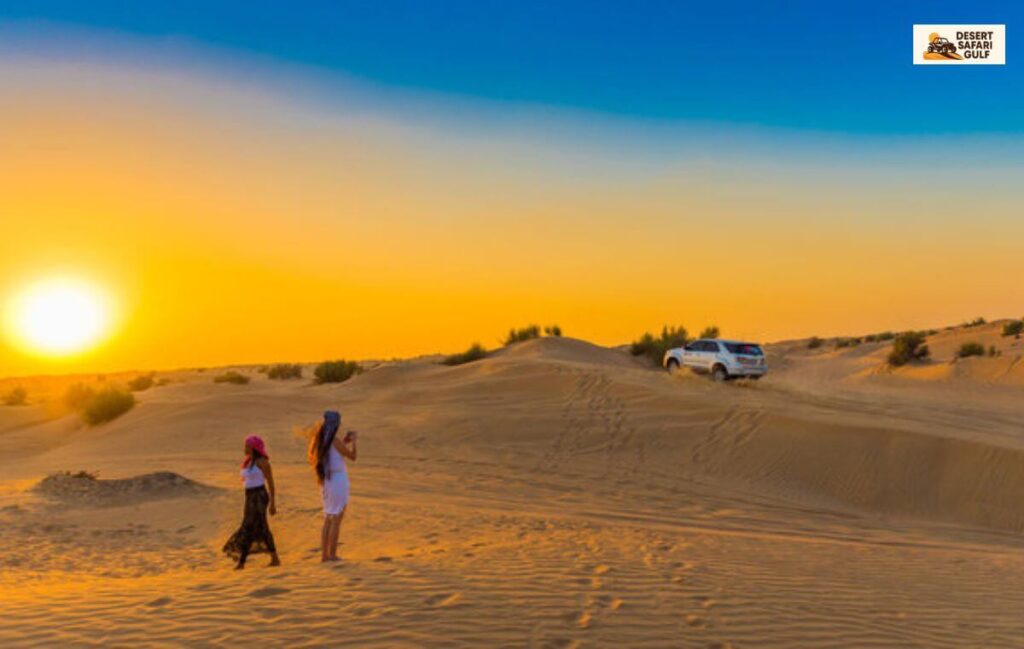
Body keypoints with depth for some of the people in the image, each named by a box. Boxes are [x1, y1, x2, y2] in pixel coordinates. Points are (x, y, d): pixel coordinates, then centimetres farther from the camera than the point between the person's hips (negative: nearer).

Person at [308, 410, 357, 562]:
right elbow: (353, 456, -5)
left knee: (328, 520, 14)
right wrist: (354, 441, 9)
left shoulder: (319, 440, 6)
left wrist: (345, 442, 18)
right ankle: (332, 555, 2)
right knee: (336, 520, 0)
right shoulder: (335, 441, -16)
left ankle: (324, 554, 16)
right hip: (338, 481, -8)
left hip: (326, 482, 8)